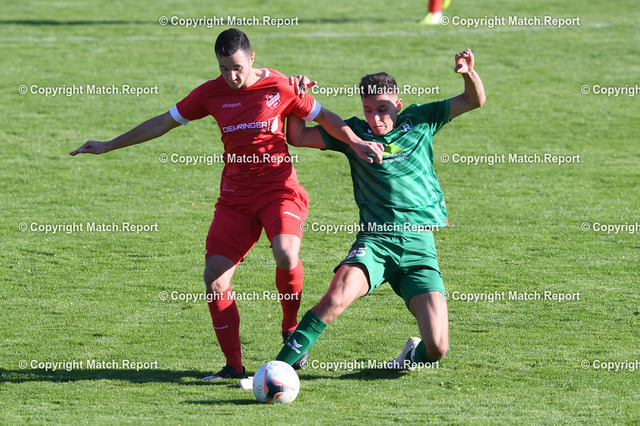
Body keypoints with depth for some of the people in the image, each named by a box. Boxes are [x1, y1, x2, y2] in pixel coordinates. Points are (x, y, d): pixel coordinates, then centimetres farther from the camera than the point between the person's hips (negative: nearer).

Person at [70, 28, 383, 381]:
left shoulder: (280, 88, -5)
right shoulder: (212, 93, 3)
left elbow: (325, 117, 7)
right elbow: (163, 122, 12)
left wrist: (356, 142, -10)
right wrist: (109, 146, 14)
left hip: (279, 190, -4)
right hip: (235, 198, 4)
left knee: (286, 255, -30)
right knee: (214, 276, -9)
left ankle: (291, 330, -2)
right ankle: (233, 365, 3)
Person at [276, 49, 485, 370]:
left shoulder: (419, 121, 10)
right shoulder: (355, 132, 9)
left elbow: (475, 101, 10)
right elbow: (297, 137, 10)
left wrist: (469, 73, -10)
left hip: (419, 244, 1)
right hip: (375, 240, -1)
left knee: (437, 348, -11)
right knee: (337, 298, -32)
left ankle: (414, 355, 26)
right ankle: (281, 366, -23)